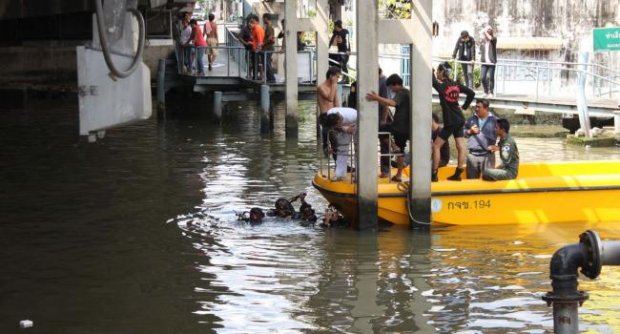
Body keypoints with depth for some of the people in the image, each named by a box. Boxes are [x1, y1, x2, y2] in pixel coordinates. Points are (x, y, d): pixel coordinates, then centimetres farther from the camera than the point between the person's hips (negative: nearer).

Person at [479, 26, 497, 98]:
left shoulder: (494, 39, -1)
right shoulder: (482, 40, 10)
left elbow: (490, 38, -25)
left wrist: (486, 32, -15)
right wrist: (480, 59, 9)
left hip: (491, 62, -3)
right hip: (484, 62, 4)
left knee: (491, 77, -2)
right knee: (482, 78, -1)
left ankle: (491, 92, 8)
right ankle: (486, 92, 14)